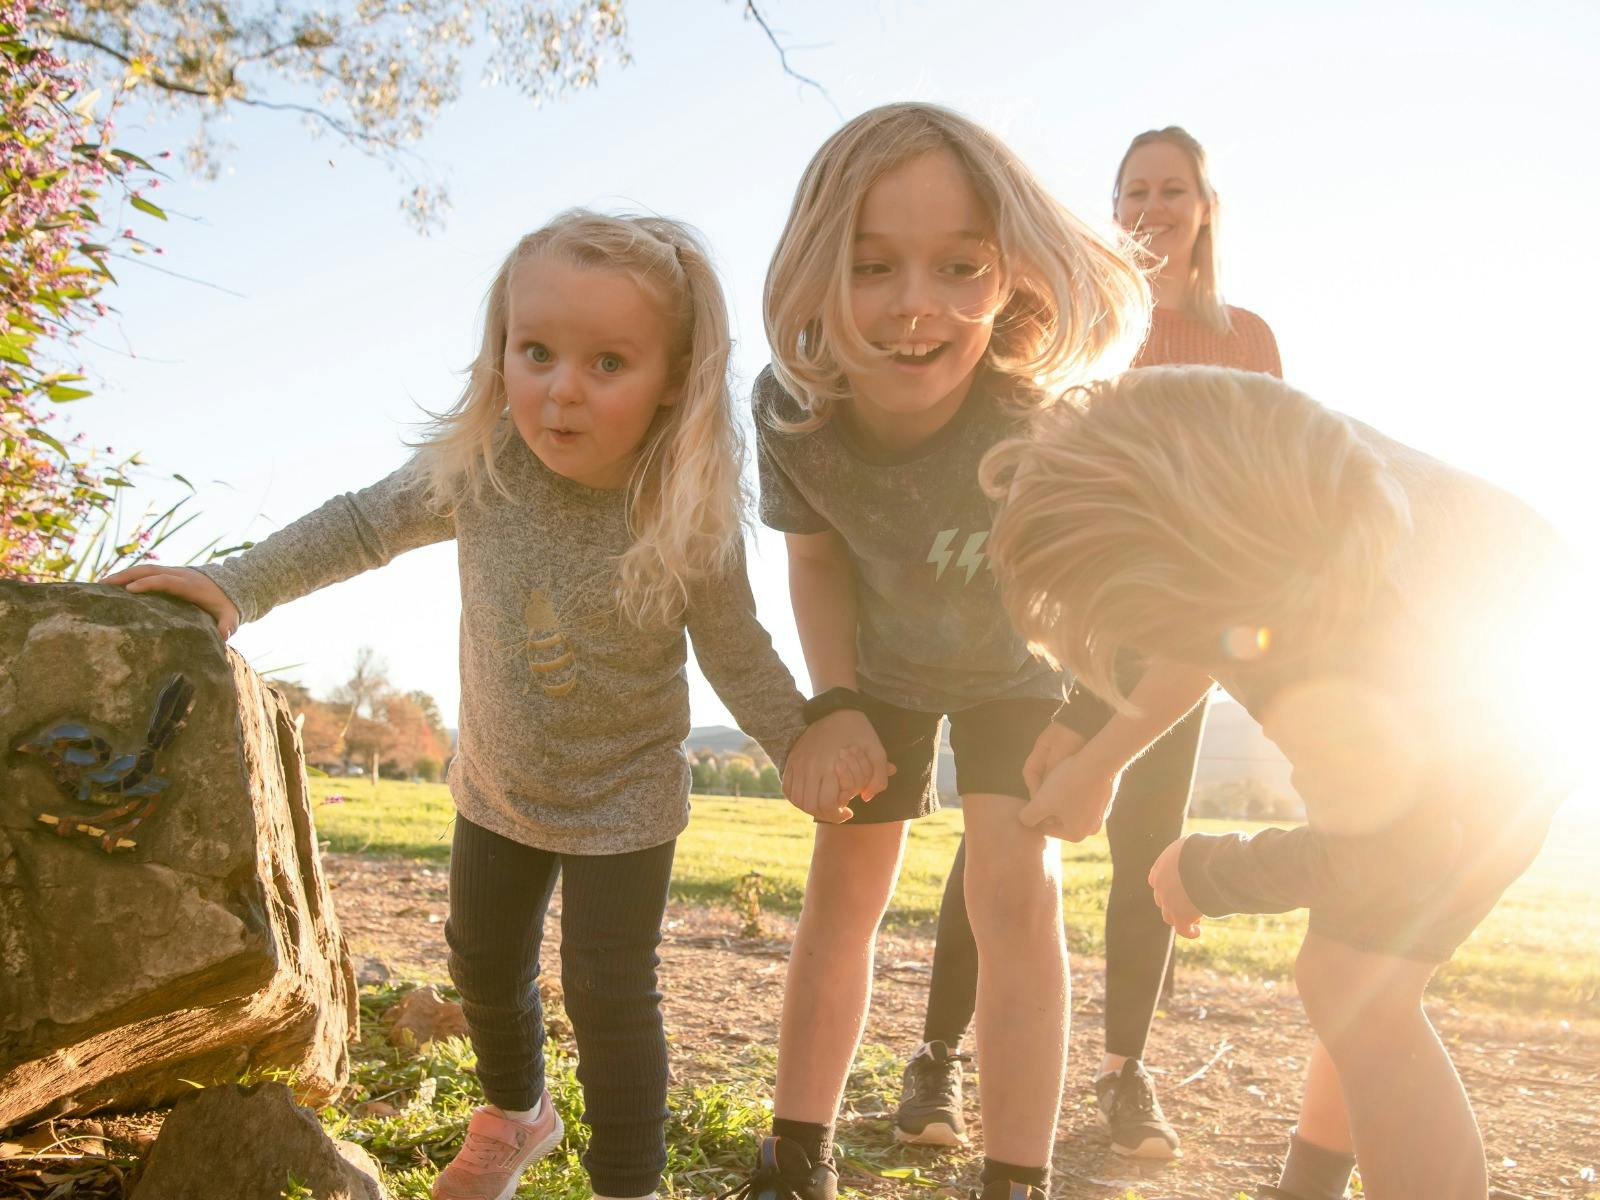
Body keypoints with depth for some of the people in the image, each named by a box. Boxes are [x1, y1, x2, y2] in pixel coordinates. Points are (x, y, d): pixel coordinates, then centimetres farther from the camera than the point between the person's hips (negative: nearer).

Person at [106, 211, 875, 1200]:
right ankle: (517, 1112, 52)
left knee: (611, 995, 0)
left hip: (624, 802, -4)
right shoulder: (479, 470, -20)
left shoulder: (692, 521, -27)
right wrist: (236, 586, -7)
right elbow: (363, 525, -3)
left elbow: (736, 653, -11)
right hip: (497, 787, 5)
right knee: (485, 966, 22)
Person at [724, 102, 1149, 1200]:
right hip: (879, 664, 2)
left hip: (1019, 662, -2)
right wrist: (836, 705, -17)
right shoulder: (793, 407, -31)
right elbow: (817, 552, -11)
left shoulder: (1048, 411, -39)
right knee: (845, 888, 5)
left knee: (1017, 891, -13)